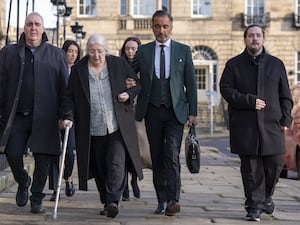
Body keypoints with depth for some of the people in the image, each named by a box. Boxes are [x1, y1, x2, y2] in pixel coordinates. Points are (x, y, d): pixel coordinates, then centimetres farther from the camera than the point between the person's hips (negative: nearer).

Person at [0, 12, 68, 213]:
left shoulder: (56, 55, 10)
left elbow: (65, 87, 6)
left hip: (45, 117, -1)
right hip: (17, 116, 1)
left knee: (43, 158, 1)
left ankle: (37, 199, 17)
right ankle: (23, 182, 27)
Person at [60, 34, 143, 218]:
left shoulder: (119, 64, 2)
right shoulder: (79, 69, 3)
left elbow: (139, 84, 11)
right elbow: (69, 96, 5)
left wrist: (129, 94, -9)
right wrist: (68, 117, -8)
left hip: (118, 127, -2)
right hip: (92, 129, 2)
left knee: (116, 163, -12)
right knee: (99, 168, 8)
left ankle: (113, 201, -12)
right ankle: (106, 202, 19)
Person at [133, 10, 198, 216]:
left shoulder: (183, 50, 6)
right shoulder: (143, 51, 7)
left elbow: (191, 83, 5)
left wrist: (193, 112, 0)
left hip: (176, 111, -2)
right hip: (152, 111, 2)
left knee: (172, 154, -15)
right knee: (157, 157, 5)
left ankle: (173, 199, -16)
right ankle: (162, 200, 12)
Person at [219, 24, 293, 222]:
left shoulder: (276, 64, 12)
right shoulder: (234, 64, 7)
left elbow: (285, 95, 12)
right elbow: (226, 89, -2)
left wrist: (285, 119, 2)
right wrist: (249, 101, -13)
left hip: (271, 124, 2)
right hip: (244, 126, -1)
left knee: (276, 162, -1)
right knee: (251, 166, -1)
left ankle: (266, 196, 25)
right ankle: (254, 206, 6)